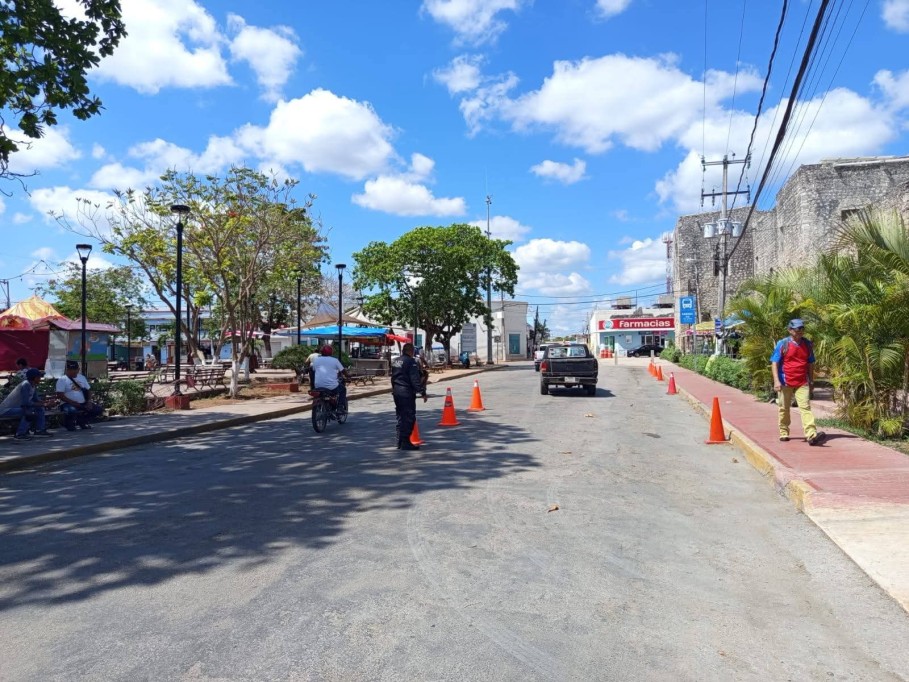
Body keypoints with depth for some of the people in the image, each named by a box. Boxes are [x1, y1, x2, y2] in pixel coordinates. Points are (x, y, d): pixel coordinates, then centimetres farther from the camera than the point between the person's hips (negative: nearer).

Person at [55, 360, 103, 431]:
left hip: (83, 404, 6)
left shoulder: (82, 378, 15)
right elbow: (60, 395, -13)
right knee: (72, 410, -40)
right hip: (68, 404, -6)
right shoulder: (62, 380, -5)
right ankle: (69, 423, -3)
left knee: (99, 409, -9)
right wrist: (73, 403, -21)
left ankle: (82, 421, 15)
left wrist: (89, 401, -2)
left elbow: (88, 390, 16)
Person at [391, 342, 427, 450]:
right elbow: (415, 380, -19)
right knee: (409, 417, -3)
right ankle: (405, 443, -4)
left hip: (396, 392, 9)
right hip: (407, 393, -9)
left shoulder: (395, 361, 13)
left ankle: (400, 442, 21)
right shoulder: (411, 362, -13)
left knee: (399, 416, 16)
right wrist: (422, 392, -16)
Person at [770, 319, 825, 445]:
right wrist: (776, 381, -14)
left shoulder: (808, 344, 9)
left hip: (802, 383, 2)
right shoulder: (782, 344, -2)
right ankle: (783, 432, 21)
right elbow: (774, 363, -4)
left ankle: (811, 434, -18)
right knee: (784, 408, 8)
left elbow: (810, 364, 17)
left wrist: (811, 381, 17)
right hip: (785, 382, -2)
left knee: (805, 407, -9)